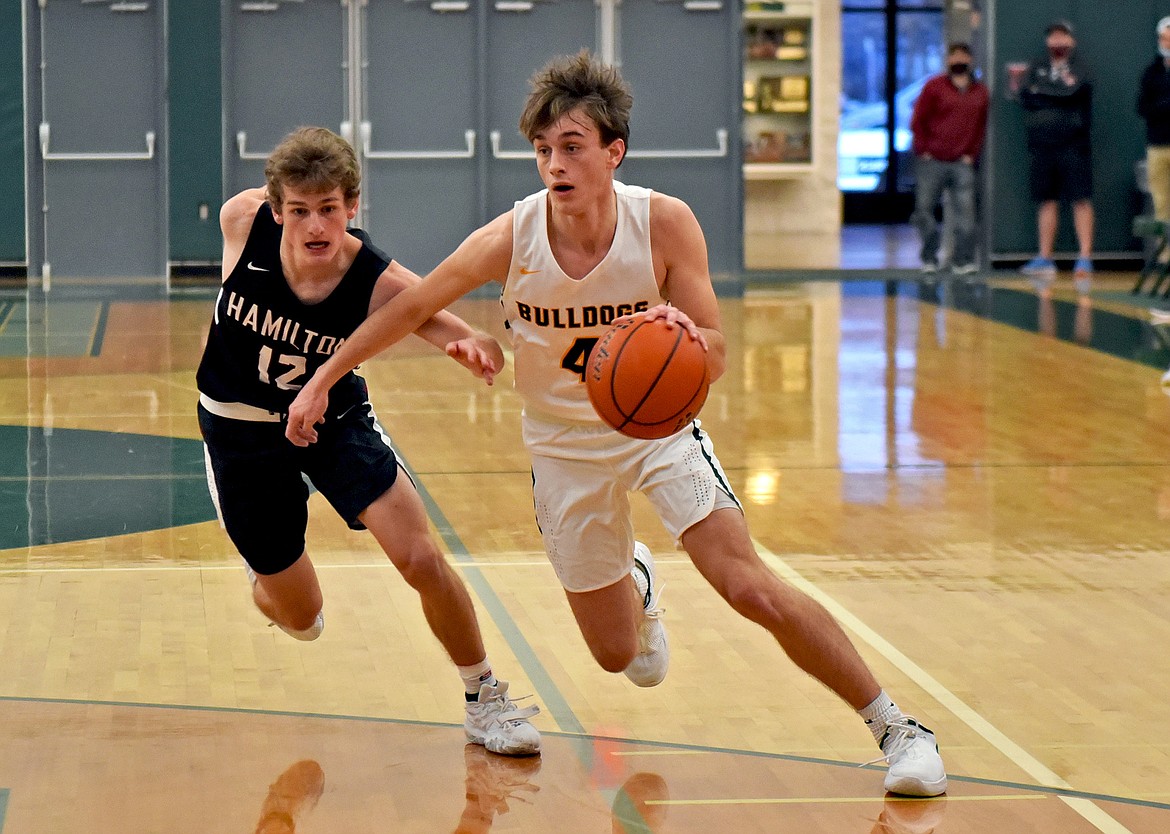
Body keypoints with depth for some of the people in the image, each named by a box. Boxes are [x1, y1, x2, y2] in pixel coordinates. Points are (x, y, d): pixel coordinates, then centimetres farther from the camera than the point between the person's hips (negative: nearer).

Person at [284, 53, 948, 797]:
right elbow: (412, 307, -6)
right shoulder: (510, 240, -22)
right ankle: (635, 582, 47)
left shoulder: (666, 224, -24)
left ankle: (896, 728, -4)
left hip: (660, 425, -1)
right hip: (566, 445, 2)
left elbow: (715, 359, -21)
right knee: (617, 654, 7)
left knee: (753, 589, -19)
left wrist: (685, 336, -45)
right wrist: (323, 380, -3)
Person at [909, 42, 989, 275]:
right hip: (932, 161, -1)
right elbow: (918, 121, 1)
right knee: (924, 208, 0)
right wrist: (924, 151, -5)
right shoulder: (934, 87, 1)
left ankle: (963, 260, -4)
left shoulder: (980, 92, 10)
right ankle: (929, 260, 11)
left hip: (962, 162, 1)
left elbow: (981, 126, 14)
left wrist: (972, 153, 4)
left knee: (965, 210, -8)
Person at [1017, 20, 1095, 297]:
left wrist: (1041, 93, -5)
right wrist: (1059, 95, -8)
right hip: (1042, 146, 4)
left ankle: (1085, 259, -6)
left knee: (1081, 200, -6)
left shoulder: (1079, 69, 3)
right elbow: (1025, 96, 1)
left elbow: (1076, 91, -15)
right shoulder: (1037, 70, 15)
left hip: (1073, 145, -4)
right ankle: (1045, 260, 12)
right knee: (1047, 201, 7)